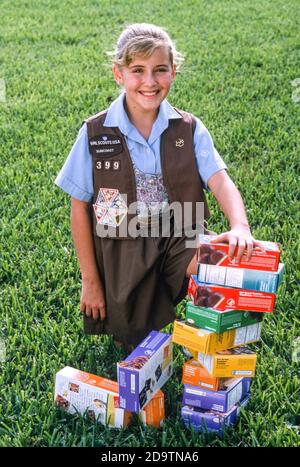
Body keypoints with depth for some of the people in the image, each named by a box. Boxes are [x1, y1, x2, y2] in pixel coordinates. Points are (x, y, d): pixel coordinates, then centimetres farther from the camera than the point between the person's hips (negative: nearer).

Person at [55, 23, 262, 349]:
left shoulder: (190, 129, -4)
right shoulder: (95, 134, -9)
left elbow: (220, 181, -16)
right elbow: (79, 209, -5)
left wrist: (240, 227, -38)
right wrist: (90, 281, -3)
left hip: (178, 241, 1)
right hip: (122, 256, 0)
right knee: (139, 347, 7)